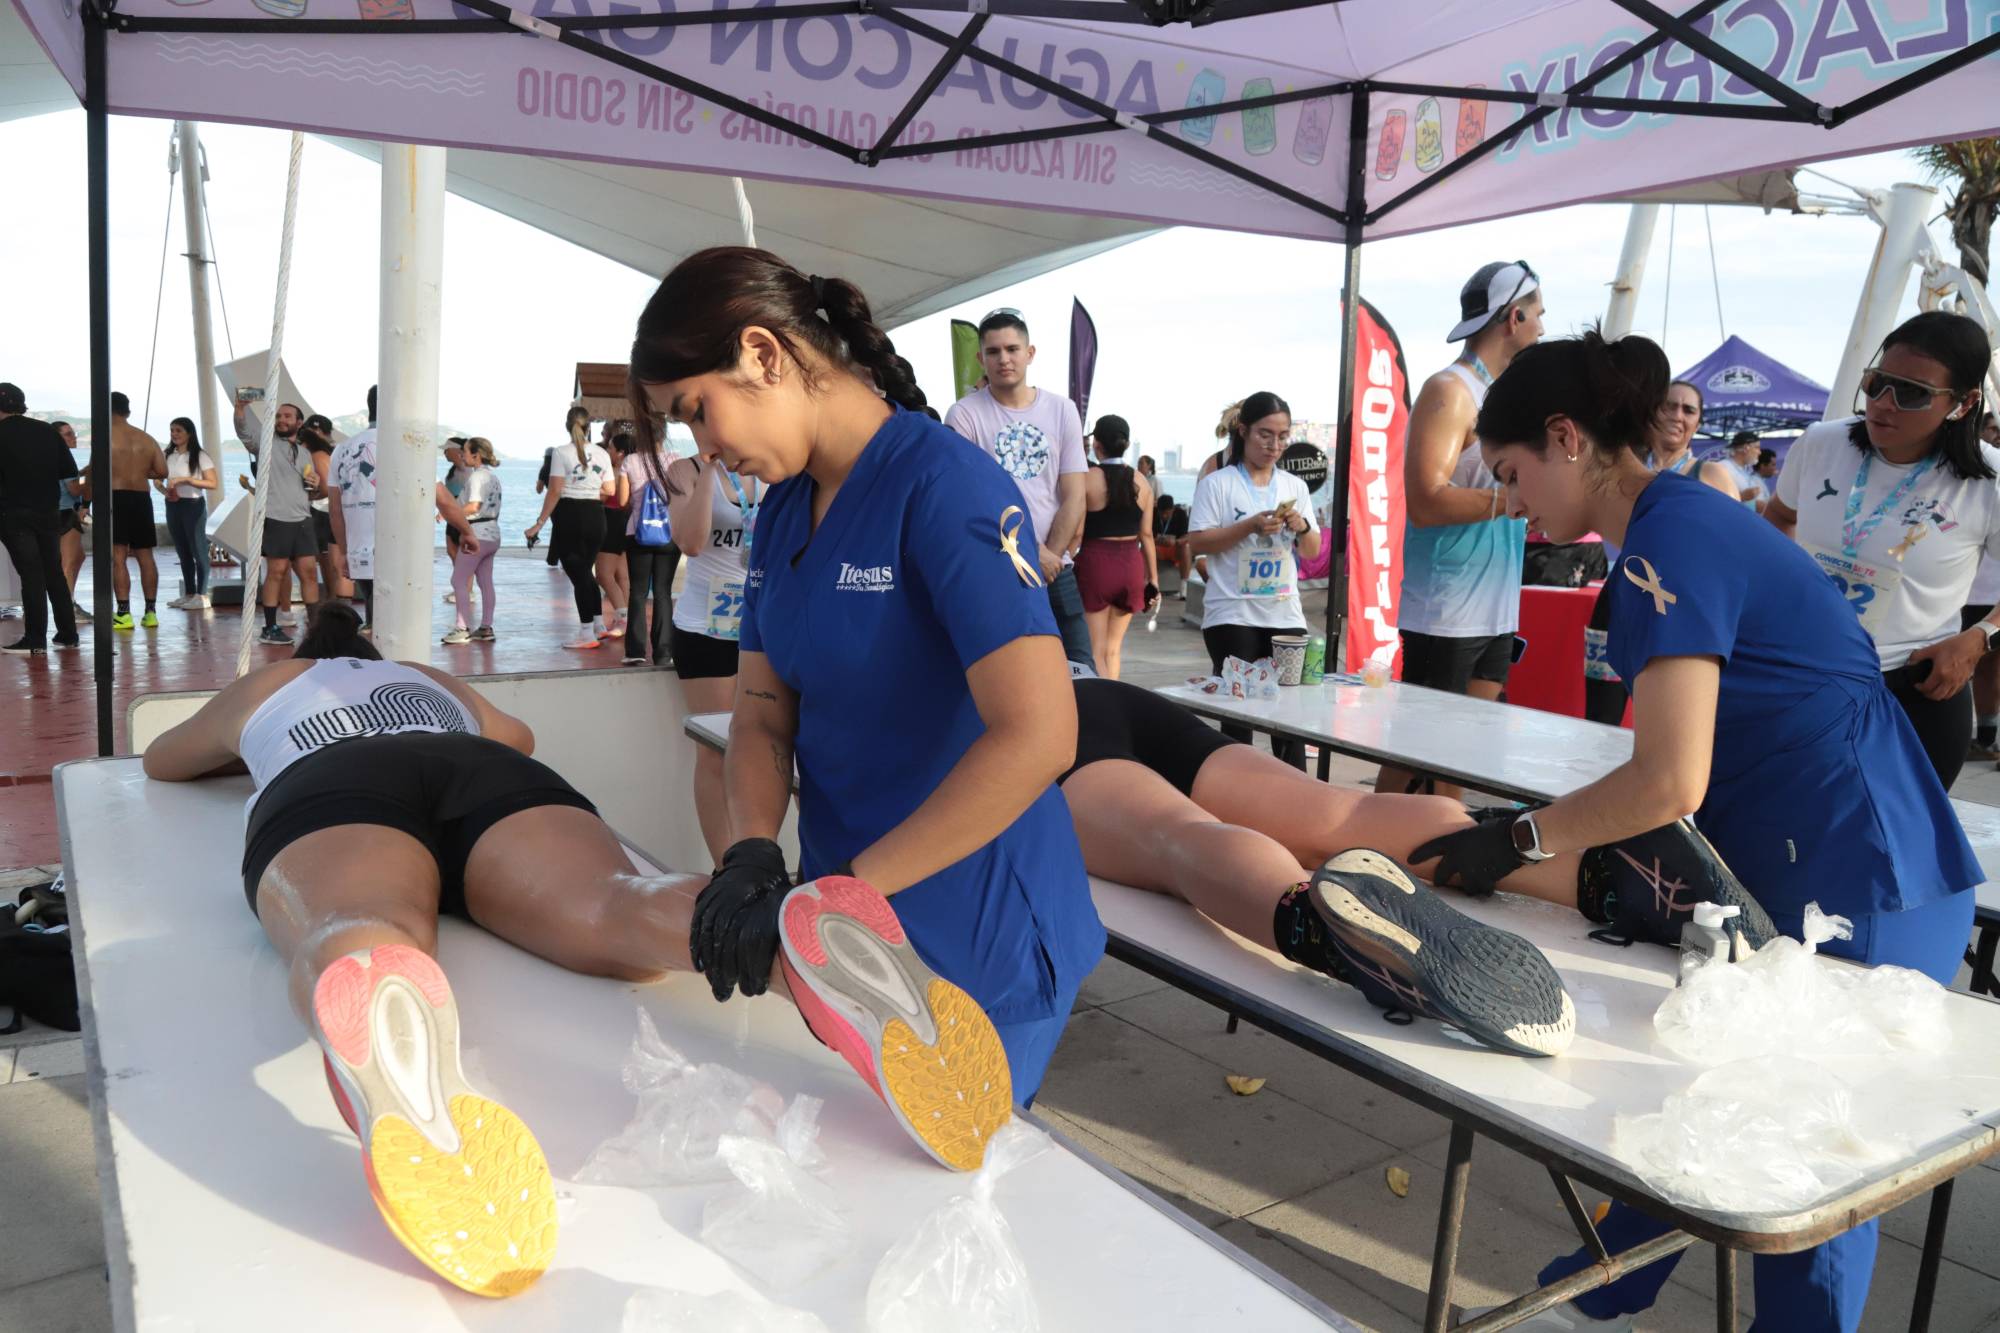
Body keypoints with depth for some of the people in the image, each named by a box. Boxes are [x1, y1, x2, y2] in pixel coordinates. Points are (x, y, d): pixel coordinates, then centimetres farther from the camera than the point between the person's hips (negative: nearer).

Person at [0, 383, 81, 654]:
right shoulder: (47, 430, 2)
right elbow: (69, 469, 4)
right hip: (48, 510, 4)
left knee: (31, 574, -4)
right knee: (54, 572, 13)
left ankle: (36, 641, -5)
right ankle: (67, 634, 15)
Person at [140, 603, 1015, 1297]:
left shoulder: (265, 685, 42)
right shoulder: (436, 681, 46)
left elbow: (159, 762, 59)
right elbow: (518, 734, 63)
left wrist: (253, 751, 76)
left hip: (331, 792, -1)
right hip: (490, 776, 1)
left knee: (360, 931, -35)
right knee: (618, 914, -28)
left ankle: (379, 1016, -74)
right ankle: (815, 933, -62)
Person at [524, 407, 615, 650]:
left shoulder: (562, 453, -8)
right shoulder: (602, 454, 4)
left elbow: (555, 491, -11)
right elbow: (610, 490, 4)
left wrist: (539, 523, -7)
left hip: (570, 515, -5)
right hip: (595, 516, 5)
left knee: (578, 575, 1)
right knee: (586, 572, 20)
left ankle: (587, 634, 2)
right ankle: (599, 625, 25)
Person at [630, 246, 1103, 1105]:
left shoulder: (947, 488, -20)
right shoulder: (783, 511, 6)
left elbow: (1038, 736, -30)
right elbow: (762, 716, 5)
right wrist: (751, 853, -15)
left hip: (974, 951, -7)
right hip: (841, 932, 7)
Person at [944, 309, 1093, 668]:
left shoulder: (1062, 410, 8)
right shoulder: (964, 415, -3)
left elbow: (1073, 497, 4)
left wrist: (1051, 554, -7)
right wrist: (1031, 552, -13)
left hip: (1056, 569, 3)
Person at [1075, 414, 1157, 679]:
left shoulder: (1086, 479, -7)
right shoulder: (1142, 483, 4)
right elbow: (1146, 535, 6)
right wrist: (1153, 580, 11)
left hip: (1095, 561, -4)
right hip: (1132, 564, 4)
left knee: (1096, 649, 0)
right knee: (1114, 647, 15)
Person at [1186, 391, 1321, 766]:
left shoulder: (1295, 486, 13)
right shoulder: (1218, 483, 0)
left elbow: (1312, 552, 16)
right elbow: (1197, 542, -7)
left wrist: (1302, 527, -6)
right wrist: (1250, 526, -17)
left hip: (1286, 614, 4)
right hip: (1232, 615, -4)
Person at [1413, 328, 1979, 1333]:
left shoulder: (1668, 540, -19)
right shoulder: (1684, 517, 11)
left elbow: (1671, 779, -24)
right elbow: (1689, 756, 13)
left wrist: (1521, 839, -13)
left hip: (1855, 892, -9)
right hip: (1793, 875, 9)